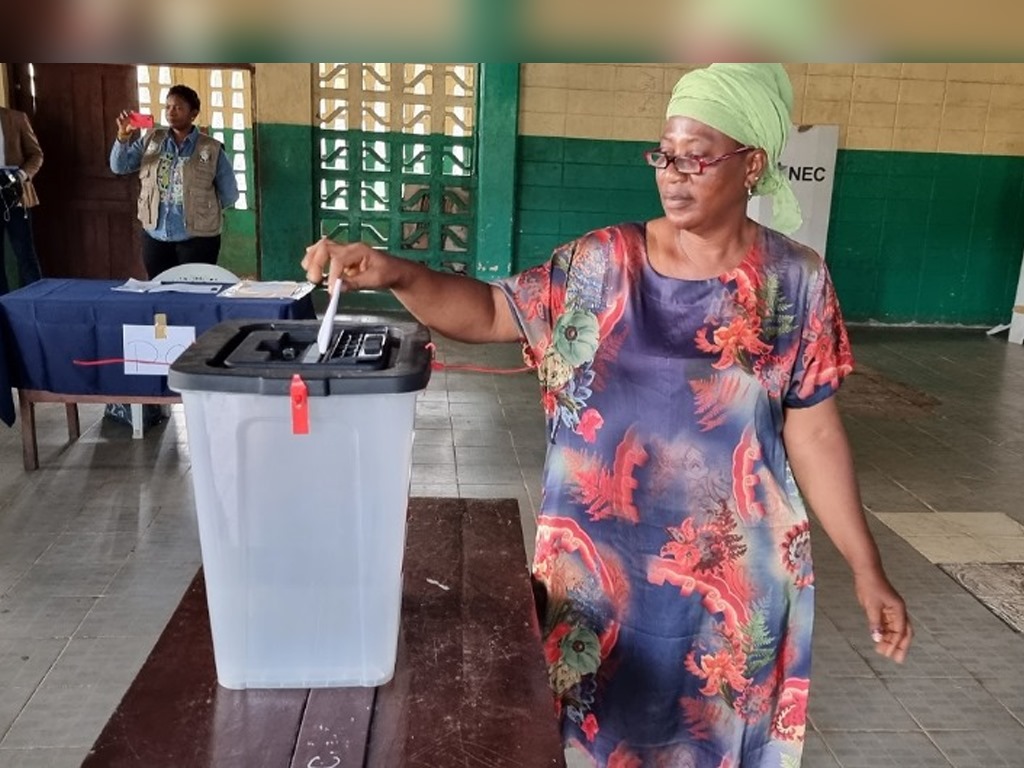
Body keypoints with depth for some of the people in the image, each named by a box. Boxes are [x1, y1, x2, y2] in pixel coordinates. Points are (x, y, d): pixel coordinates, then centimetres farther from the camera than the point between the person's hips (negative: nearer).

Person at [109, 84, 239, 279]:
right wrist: (123, 135, -11)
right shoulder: (151, 140, 7)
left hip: (197, 239, -3)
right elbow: (119, 166, 3)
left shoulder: (212, 149, -5)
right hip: (155, 237, 4)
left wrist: (202, 210, 3)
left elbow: (229, 195, 0)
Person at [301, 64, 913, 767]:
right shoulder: (602, 264, -3)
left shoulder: (795, 281, -5)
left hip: (732, 568, 0)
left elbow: (812, 431, -2)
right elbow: (491, 312, -3)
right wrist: (395, 274, -21)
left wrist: (867, 568, -1)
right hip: (602, 554, 1)